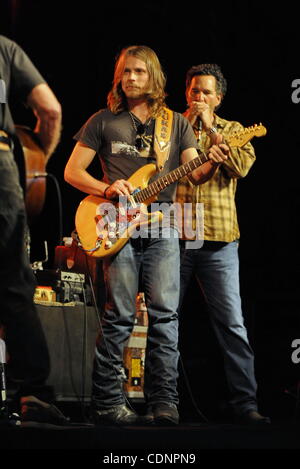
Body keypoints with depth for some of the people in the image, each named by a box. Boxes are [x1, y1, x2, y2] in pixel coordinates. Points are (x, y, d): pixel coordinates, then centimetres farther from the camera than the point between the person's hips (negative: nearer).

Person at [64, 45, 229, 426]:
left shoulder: (177, 123, 15)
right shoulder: (103, 121, 11)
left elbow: (193, 173, 6)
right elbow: (72, 171, 8)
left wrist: (210, 164, -18)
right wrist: (107, 189, -10)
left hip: (161, 226, 2)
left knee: (164, 313, -6)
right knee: (119, 315, -5)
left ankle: (163, 402, -4)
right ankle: (107, 402, 2)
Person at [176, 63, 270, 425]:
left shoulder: (232, 130, 13)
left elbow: (242, 166, -6)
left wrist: (210, 128, -5)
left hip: (219, 239, 0)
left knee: (231, 323, -5)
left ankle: (245, 402, -1)